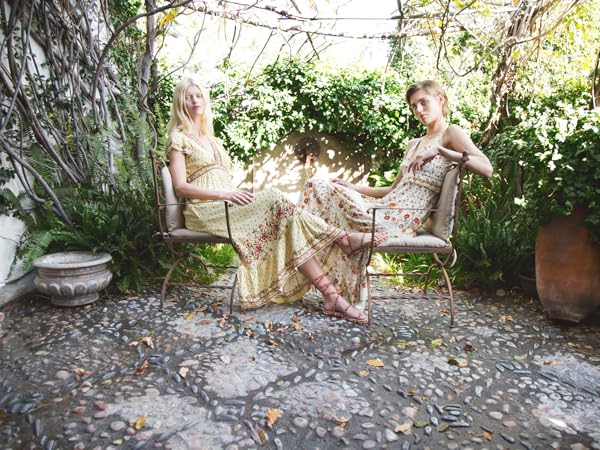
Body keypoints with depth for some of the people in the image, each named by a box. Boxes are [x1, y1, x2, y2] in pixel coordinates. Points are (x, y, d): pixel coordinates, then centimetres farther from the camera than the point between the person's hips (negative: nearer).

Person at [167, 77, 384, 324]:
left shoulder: (211, 140, 27)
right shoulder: (179, 137, 6)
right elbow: (181, 186, -7)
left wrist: (238, 193, 1)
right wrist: (224, 194, -18)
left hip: (227, 206, 5)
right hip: (205, 209, -5)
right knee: (275, 200, -28)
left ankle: (331, 296, -30)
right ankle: (344, 239, -25)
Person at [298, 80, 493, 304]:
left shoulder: (451, 133, 3)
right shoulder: (413, 144, 27)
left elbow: (486, 169, -13)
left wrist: (439, 150, -18)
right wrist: (354, 187, 14)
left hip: (402, 219, -8)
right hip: (387, 209, 8)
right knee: (318, 188, 0)